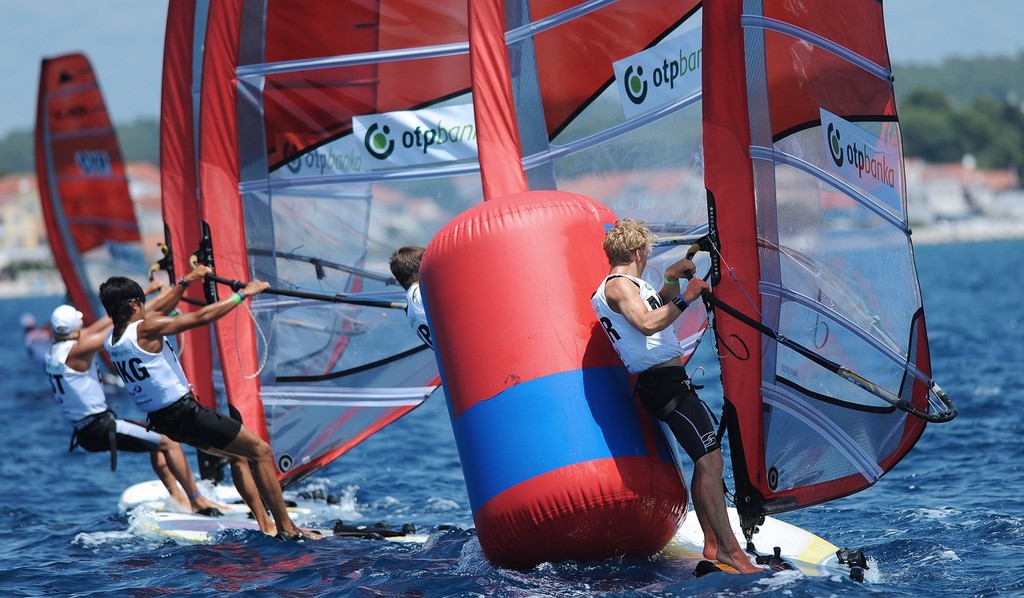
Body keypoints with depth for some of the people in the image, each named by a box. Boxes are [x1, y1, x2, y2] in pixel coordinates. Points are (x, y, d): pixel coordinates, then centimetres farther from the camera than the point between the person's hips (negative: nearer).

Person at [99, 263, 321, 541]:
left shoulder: (111, 341, 6)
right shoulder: (145, 331, -19)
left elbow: (157, 314, 24)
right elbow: (202, 316, -17)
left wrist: (185, 282, 29)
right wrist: (243, 293, -6)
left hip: (161, 421, 10)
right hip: (185, 413, -10)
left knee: (238, 454, 22)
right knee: (260, 450, -2)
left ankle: (266, 526, 18)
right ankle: (286, 528, -2)